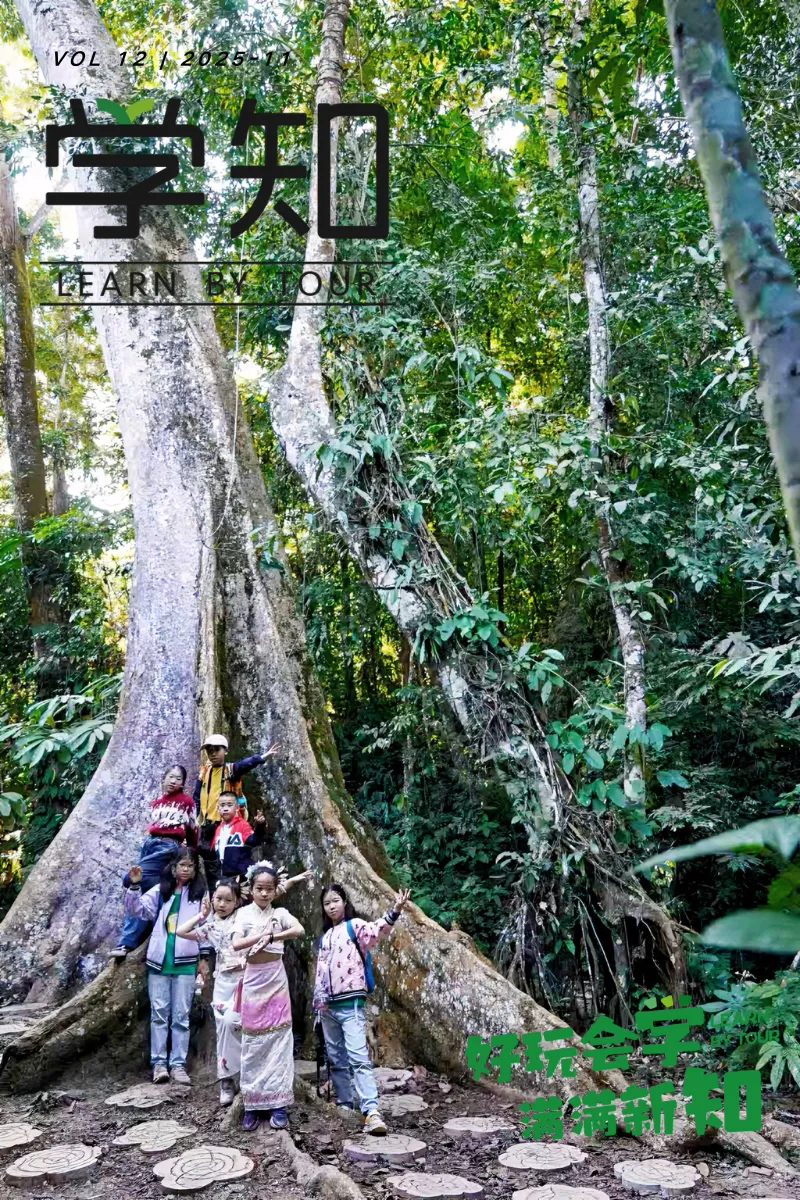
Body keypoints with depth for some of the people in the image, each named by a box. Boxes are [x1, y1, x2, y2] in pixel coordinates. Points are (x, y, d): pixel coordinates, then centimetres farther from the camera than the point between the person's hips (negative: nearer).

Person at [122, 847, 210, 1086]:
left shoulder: (200, 893, 3)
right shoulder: (161, 891, 6)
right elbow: (138, 910, 3)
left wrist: (205, 957, 4)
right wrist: (134, 886, -12)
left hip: (186, 961, -1)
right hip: (159, 959, 1)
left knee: (181, 1014, 3)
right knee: (159, 1012, 4)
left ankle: (178, 1064, 8)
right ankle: (159, 1062, 10)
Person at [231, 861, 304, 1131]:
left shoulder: (280, 913, 3)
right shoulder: (244, 913, 2)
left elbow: (300, 930, -16)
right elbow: (236, 944, -13)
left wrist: (272, 937, -26)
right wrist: (264, 935, -23)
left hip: (276, 980, 0)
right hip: (253, 980, 0)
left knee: (278, 1039, -1)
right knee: (253, 1041, 3)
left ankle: (278, 1103, 3)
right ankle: (252, 1104, 11)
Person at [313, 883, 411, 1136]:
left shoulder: (354, 925, -2)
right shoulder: (324, 937, 17)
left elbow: (377, 930, -23)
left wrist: (395, 912, -42)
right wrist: (319, 999, 10)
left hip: (350, 1003, -7)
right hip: (328, 1006, 7)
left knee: (358, 1057, -17)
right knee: (336, 1059, 13)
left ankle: (372, 1112, -24)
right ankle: (345, 1104, 23)